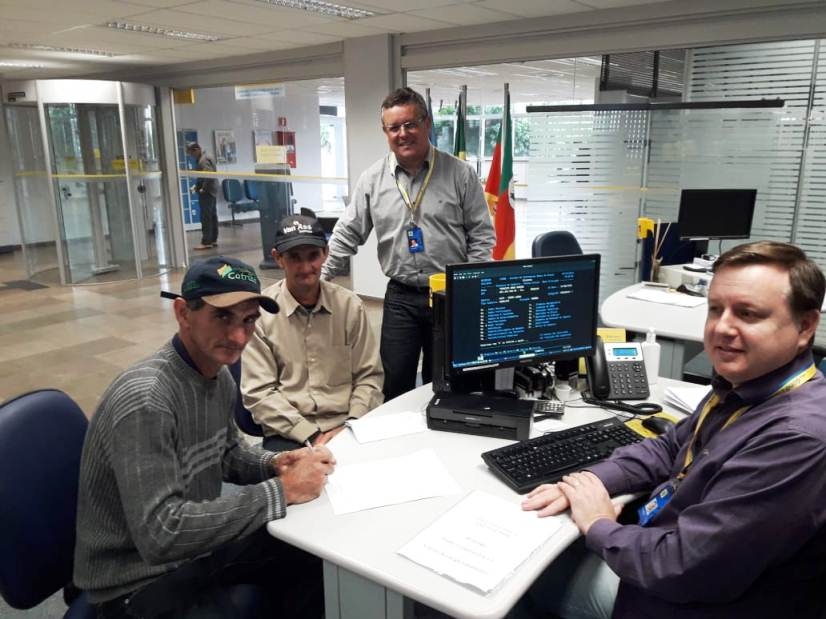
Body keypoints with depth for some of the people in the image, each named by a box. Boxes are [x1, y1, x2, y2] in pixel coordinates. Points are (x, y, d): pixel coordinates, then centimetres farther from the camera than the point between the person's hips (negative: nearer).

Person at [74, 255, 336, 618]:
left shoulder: (219, 376, -3)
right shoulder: (145, 400, -30)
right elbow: (161, 533, -32)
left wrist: (274, 464, -8)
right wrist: (280, 491, -29)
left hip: (192, 545, 8)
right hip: (138, 582, -7)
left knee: (314, 557, 6)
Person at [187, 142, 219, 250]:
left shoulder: (203, 160, -15)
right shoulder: (205, 158, 17)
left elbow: (209, 175, -27)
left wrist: (203, 189, -20)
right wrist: (197, 185, 13)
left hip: (206, 193, -11)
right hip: (211, 192, 11)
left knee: (205, 218, -8)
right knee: (212, 217, 12)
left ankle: (206, 242, -7)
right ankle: (213, 240, 17)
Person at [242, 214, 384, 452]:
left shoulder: (350, 305, 3)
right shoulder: (260, 311, -4)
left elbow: (369, 376, 7)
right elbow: (258, 393, -5)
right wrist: (312, 435, -12)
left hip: (345, 428, 2)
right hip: (288, 433, -2)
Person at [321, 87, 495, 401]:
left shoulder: (459, 173, -4)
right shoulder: (372, 179, 1)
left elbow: (481, 236, -1)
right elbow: (346, 236, 5)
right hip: (400, 297, 1)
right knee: (396, 386, 6)